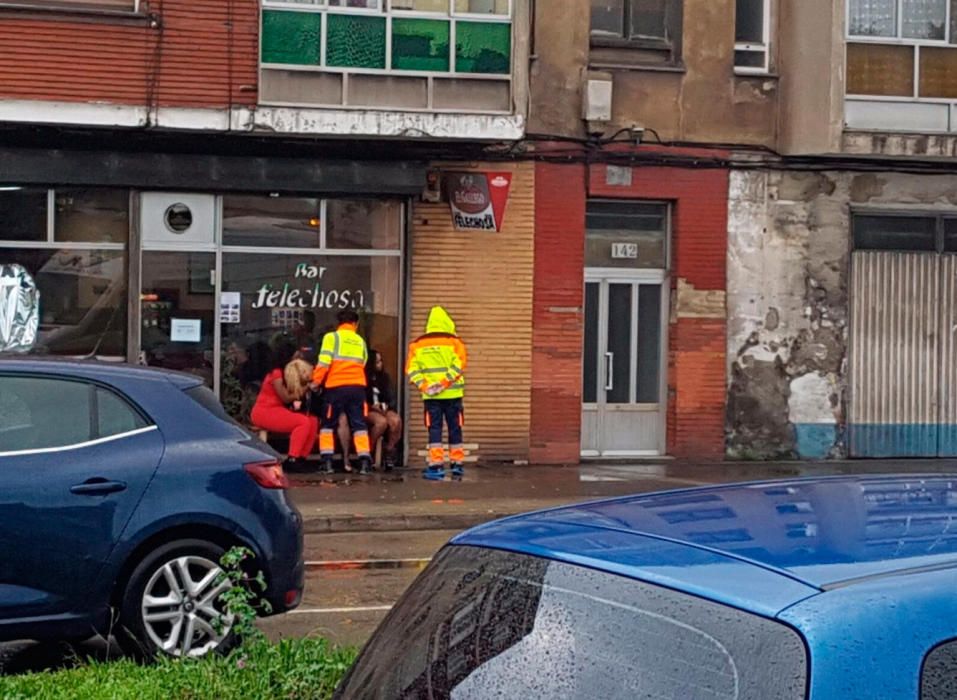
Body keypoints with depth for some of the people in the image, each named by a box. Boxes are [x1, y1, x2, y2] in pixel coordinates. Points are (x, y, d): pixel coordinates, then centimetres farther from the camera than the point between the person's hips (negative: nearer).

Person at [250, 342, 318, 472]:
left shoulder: (287, 373, 15)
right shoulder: (276, 374, -13)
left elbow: (294, 394, 8)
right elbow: (286, 398, -18)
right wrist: (297, 393, -7)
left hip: (277, 411, 9)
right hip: (264, 413, -9)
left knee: (313, 421, -4)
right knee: (303, 422, -25)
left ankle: (301, 458, -5)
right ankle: (292, 459, -26)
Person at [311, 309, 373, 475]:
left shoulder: (332, 337, 2)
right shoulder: (360, 341, 15)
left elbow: (324, 362, -8)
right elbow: (362, 365, 12)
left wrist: (316, 381, -1)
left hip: (336, 387, -2)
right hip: (357, 387, 3)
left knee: (328, 424, 9)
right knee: (359, 425, 6)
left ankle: (327, 461, 1)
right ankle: (364, 460, -7)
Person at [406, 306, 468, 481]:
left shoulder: (418, 345, 5)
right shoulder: (454, 342, -1)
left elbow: (411, 369, -3)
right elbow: (459, 364, -13)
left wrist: (423, 386, -8)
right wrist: (444, 383, -15)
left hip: (430, 395, 1)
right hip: (452, 394, -1)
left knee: (434, 429, 3)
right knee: (454, 429, 9)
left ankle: (436, 465, -5)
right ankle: (457, 464, 16)